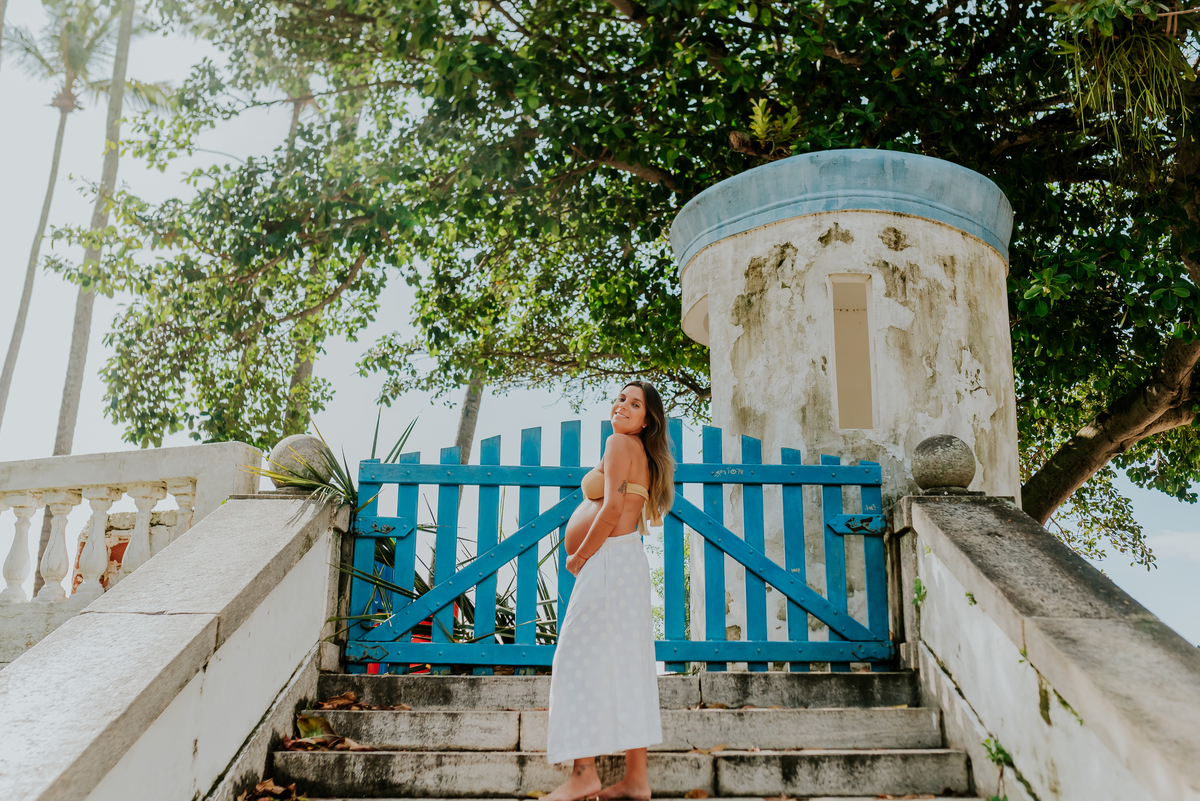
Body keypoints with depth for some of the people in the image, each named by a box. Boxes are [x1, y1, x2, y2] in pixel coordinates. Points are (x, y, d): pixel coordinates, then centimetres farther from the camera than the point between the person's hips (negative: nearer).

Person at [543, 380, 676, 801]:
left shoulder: (620, 443, -6)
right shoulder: (641, 455, 22)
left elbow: (613, 508, -17)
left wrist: (579, 557, -9)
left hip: (608, 562, -10)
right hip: (626, 562, 10)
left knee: (581, 658, -9)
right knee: (626, 664, 6)